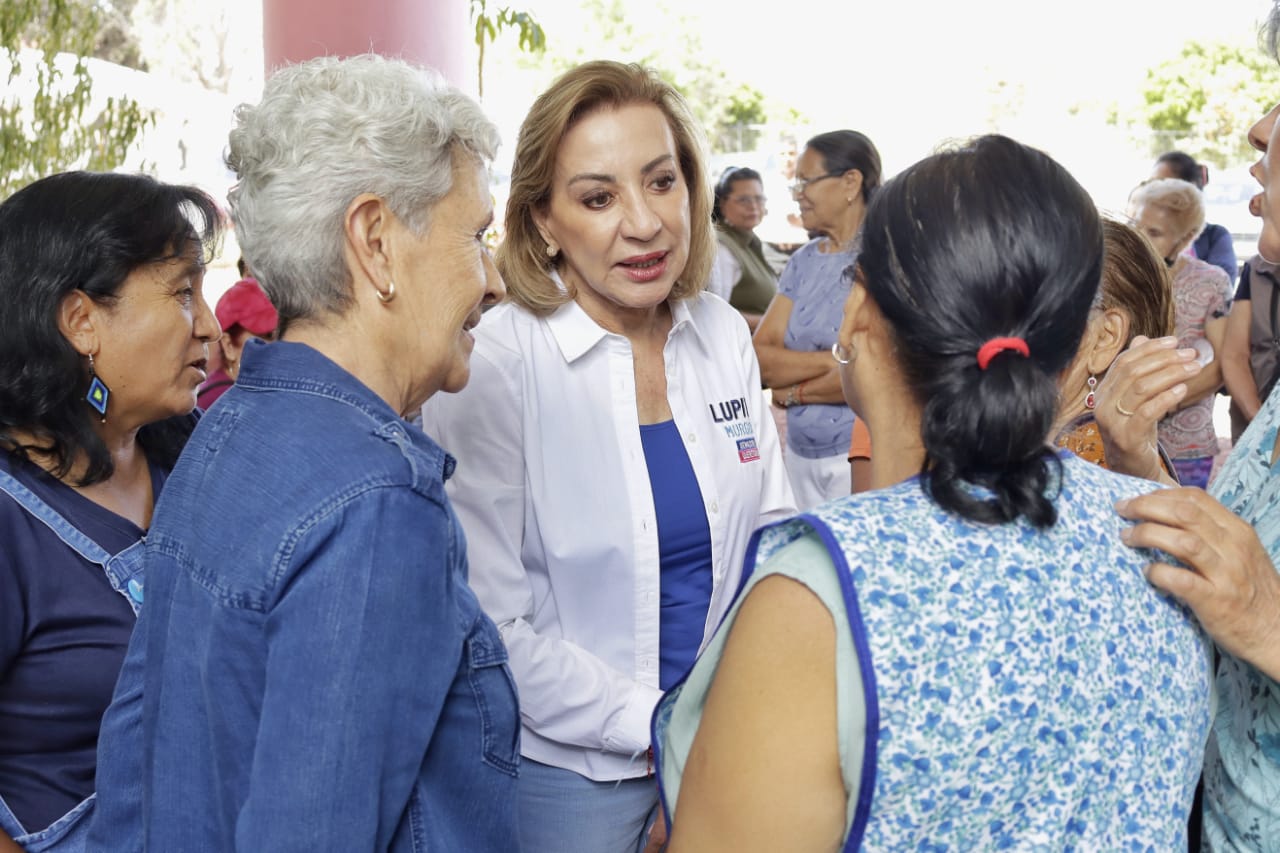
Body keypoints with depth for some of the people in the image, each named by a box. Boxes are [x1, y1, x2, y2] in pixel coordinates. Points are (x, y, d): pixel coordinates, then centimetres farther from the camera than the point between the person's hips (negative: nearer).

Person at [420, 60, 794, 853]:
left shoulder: (723, 334, -3)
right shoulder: (489, 368, -18)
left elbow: (773, 528, 6)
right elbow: (491, 625, -18)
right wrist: (654, 723, -17)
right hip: (572, 765, -4)